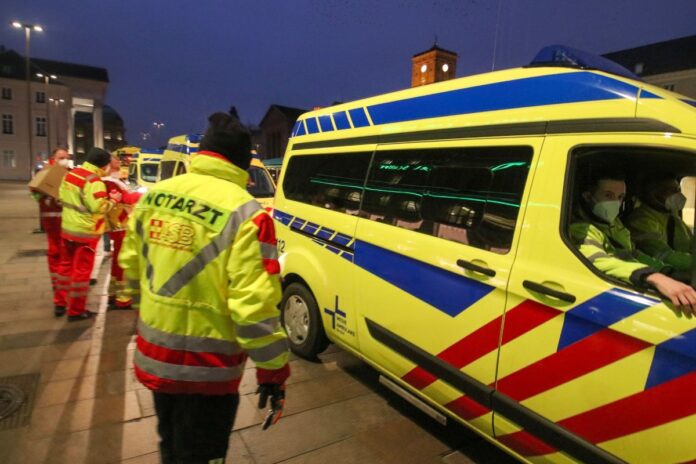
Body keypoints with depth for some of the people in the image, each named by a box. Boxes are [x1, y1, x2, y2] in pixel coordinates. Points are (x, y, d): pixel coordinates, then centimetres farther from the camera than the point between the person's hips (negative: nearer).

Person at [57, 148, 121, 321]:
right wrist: (113, 200, -11)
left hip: (67, 228, 8)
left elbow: (62, 197, 15)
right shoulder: (94, 181, -21)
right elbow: (98, 207, -25)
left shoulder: (70, 174, 7)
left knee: (66, 265, 20)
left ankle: (61, 301, 33)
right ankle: (76, 310, 11)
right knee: (81, 270, 2)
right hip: (85, 232, -8)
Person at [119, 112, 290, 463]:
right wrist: (273, 371, -11)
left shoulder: (152, 196, 0)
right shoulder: (244, 213, -22)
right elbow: (254, 306, -23)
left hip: (154, 355, 6)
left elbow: (130, 266, 12)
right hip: (206, 370, -6)